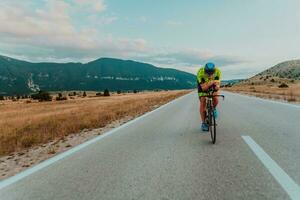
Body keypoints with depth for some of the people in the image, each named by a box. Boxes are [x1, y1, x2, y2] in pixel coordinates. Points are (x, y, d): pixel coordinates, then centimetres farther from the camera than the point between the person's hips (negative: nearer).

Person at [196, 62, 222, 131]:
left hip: (212, 85, 2)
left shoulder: (218, 71, -30)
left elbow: (218, 83, -27)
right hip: (203, 85, -1)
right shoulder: (200, 73, -37)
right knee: (203, 102, -12)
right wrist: (211, 83, -55)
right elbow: (203, 88, -37)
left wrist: (217, 86, -50)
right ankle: (203, 123, 0)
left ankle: (214, 108, 15)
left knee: (215, 99, -21)